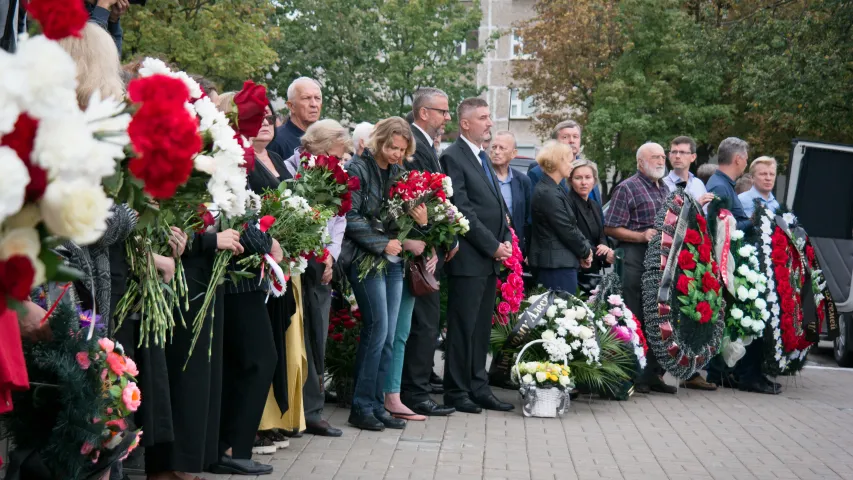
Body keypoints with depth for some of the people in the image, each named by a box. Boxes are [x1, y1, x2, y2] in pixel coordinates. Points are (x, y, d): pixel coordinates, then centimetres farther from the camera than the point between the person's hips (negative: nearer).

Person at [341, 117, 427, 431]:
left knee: (387, 336, 5)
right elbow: (351, 219, -12)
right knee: (377, 330, -10)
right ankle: (362, 407, -1)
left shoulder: (398, 173, 14)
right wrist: (382, 244, -14)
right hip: (365, 260, -7)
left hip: (393, 261, 7)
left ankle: (376, 405, 12)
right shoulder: (359, 170, -6)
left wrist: (421, 220, -4)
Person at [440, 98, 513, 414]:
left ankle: (478, 388, 18)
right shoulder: (453, 157, -9)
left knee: (481, 327, 12)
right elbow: (462, 210, -15)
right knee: (463, 327, -3)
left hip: (490, 258, 8)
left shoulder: (483, 159, 19)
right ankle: (456, 392, 5)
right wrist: (492, 245, -14)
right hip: (469, 258, -8)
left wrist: (505, 240, 6)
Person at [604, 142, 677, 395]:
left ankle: (654, 373, 16)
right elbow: (610, 228, -8)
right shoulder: (627, 188, -3)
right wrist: (641, 236, -17)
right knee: (636, 321, -4)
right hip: (637, 259, -7)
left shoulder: (665, 189, 19)